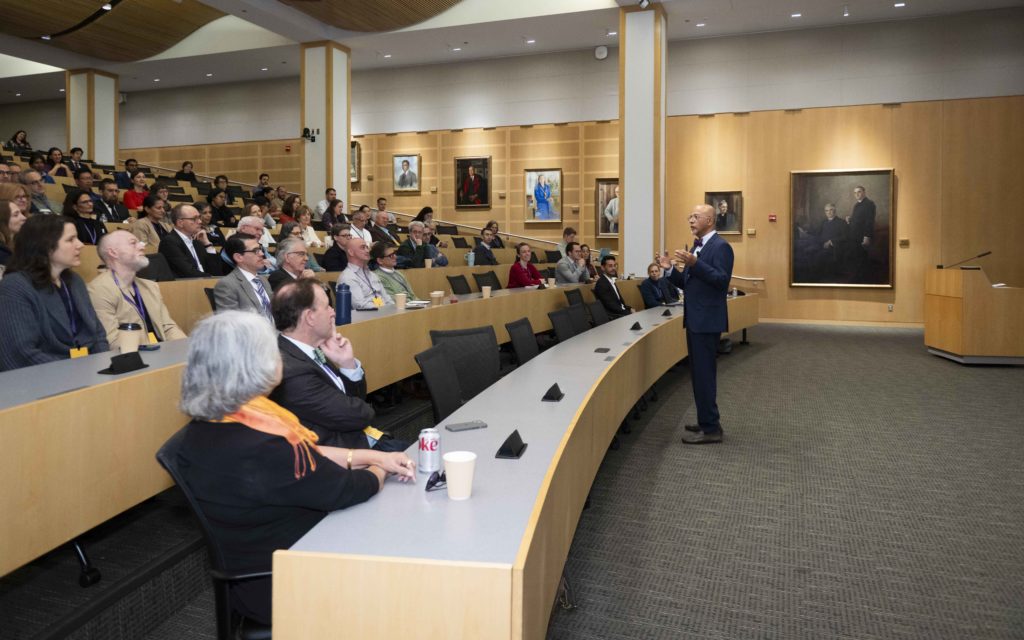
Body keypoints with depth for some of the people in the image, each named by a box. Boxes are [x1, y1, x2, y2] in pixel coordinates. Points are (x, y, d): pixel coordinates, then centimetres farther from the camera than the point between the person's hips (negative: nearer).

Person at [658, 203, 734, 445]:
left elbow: (722, 281, -23)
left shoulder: (720, 246, -12)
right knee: (699, 372, 14)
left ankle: (711, 429, 0)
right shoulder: (697, 247, 16)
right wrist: (670, 269, 1)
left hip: (707, 320, -10)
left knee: (704, 373, -7)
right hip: (695, 319, 10)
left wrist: (694, 264, -31)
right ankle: (708, 421, 24)